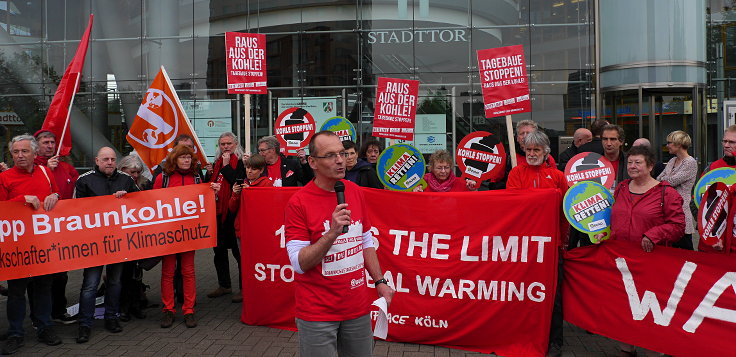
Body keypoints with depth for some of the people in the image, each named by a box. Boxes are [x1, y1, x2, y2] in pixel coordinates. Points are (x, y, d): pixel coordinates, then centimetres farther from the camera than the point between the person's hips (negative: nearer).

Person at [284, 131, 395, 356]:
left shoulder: (355, 192, 3)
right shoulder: (299, 202, -14)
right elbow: (299, 263, -17)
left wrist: (380, 282, 9)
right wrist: (332, 233, -28)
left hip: (358, 307, 5)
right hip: (317, 313, -5)